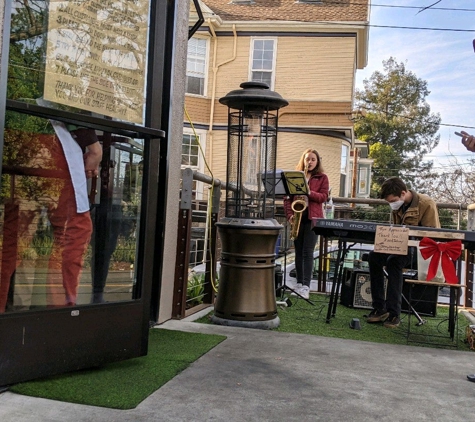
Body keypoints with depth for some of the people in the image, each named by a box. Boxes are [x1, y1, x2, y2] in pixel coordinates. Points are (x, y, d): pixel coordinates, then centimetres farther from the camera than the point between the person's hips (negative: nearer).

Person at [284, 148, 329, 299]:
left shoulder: (322, 178, 8)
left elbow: (324, 196, -3)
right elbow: (287, 197, 7)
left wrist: (309, 193, -20)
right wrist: (290, 214, -6)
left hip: (313, 217, -3)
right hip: (297, 217, 3)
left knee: (308, 252, -8)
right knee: (299, 252, 7)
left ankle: (306, 286, -11)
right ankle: (299, 283, 14)